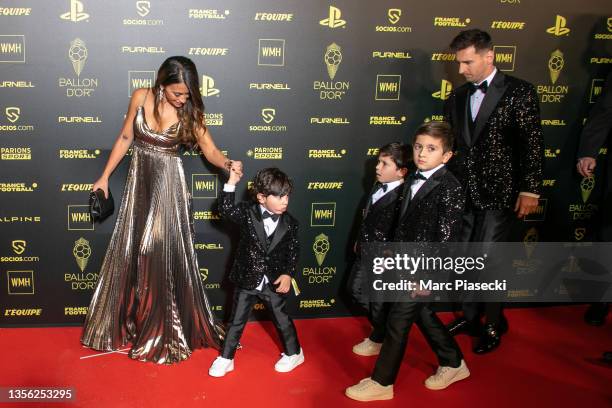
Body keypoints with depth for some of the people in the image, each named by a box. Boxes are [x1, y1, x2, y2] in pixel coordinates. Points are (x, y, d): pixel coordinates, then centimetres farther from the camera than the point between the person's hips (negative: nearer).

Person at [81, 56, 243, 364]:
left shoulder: (189, 112, -11)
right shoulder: (140, 98, -7)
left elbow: (210, 150, -9)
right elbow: (125, 138, 3)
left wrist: (228, 164, -31)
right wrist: (105, 176, 7)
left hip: (167, 185, -2)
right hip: (139, 182, 3)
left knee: (165, 255, 1)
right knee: (129, 253, 11)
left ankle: (163, 330, 18)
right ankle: (125, 322, 31)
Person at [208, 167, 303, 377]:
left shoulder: (290, 223, -8)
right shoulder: (247, 212, -12)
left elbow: (293, 251, 1)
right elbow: (225, 210, -25)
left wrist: (287, 274, -8)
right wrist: (231, 183, -30)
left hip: (274, 282, 1)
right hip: (247, 280, 0)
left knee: (282, 319, 15)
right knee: (236, 321, 10)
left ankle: (294, 353, 37)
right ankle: (225, 359, 26)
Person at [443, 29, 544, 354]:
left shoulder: (519, 92, -5)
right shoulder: (458, 97, 11)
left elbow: (533, 143, -8)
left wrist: (530, 189, -12)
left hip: (500, 193, -5)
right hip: (464, 192, 6)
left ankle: (494, 324, 16)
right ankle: (470, 316, 30)